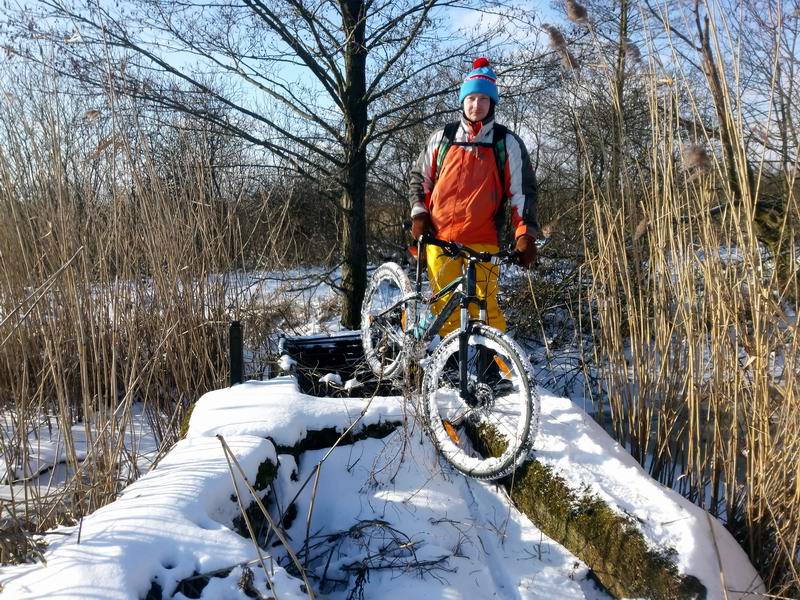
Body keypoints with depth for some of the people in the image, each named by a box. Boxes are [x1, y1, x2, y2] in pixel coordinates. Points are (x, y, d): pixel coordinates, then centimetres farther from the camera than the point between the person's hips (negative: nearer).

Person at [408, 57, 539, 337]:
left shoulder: (508, 143, 6)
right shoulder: (441, 138, 11)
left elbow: (523, 189, 4)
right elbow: (419, 177, 20)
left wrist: (526, 233, -6)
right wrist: (419, 214, 5)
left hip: (482, 242, -2)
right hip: (439, 238, 2)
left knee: (484, 306, -11)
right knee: (445, 306, 2)